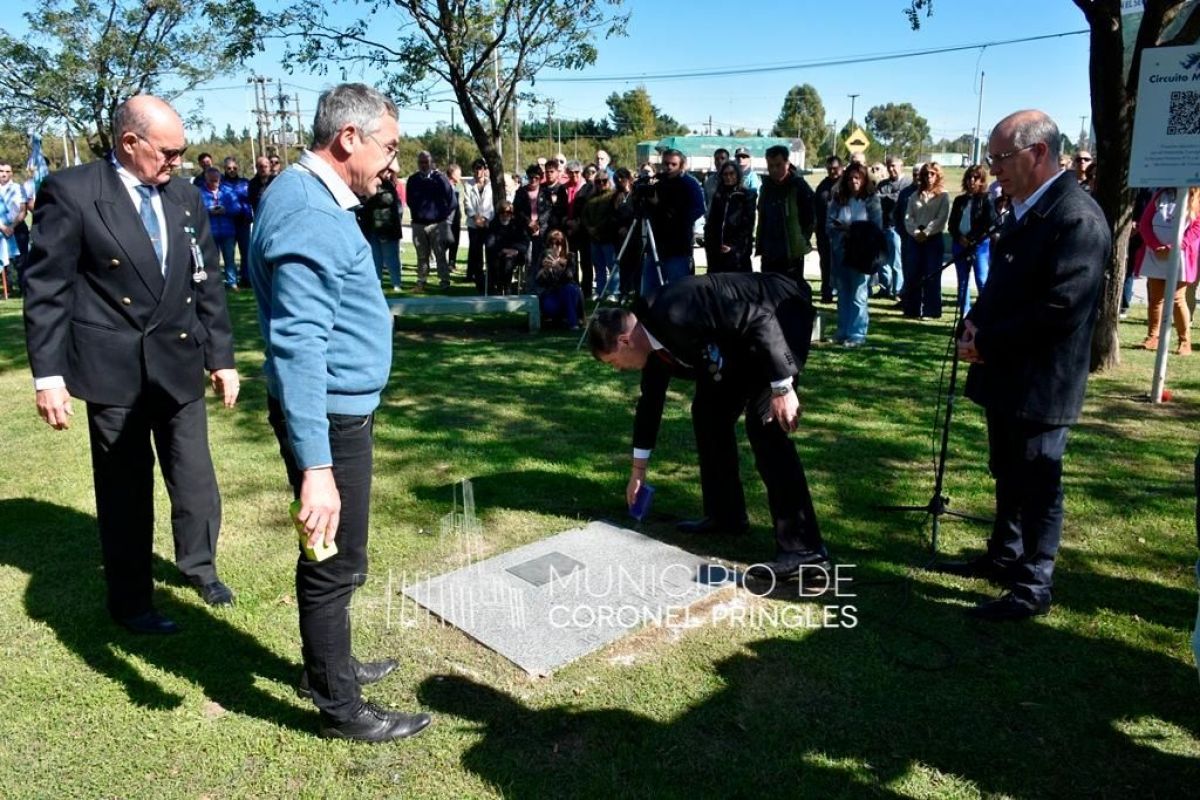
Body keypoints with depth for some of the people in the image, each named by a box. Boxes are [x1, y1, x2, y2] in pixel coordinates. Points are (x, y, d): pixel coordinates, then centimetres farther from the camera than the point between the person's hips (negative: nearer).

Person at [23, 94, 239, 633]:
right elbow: (46, 289, -7)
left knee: (195, 479, 13)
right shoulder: (71, 192, -7)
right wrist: (48, 375, -10)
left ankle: (199, 565, 38)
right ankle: (131, 600, 26)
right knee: (125, 490, 9)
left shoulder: (186, 198, 6)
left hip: (180, 365, 4)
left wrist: (221, 357, 10)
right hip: (114, 369, -4)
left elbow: (208, 284, 10)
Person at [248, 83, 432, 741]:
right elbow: (297, 346, -30)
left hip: (342, 409, 10)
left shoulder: (317, 198, 11)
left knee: (331, 558, 23)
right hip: (331, 415, -10)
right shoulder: (308, 213, -22)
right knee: (336, 565, 5)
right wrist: (316, 467, -33)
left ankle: (329, 665, 42)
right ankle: (340, 707, 23)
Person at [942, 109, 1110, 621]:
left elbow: (1060, 309, -25)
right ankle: (1004, 557, 39)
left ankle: (1032, 588, 18)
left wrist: (987, 343, -18)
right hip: (1006, 373, 9)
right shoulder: (1024, 209, 11)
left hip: (1041, 382, -9)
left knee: (1037, 485, 4)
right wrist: (978, 320, -1)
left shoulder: (1078, 219, -20)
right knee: (1007, 476, 21)